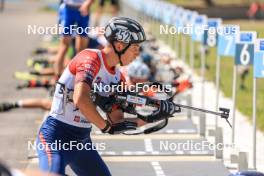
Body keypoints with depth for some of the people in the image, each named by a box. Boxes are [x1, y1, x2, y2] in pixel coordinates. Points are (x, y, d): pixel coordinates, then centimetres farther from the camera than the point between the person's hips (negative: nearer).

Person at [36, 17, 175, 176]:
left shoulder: (117, 78, 8)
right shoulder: (91, 58, -17)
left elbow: (117, 123, 10)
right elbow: (80, 99, -33)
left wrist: (149, 119, -3)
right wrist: (106, 126, -22)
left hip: (82, 141, 9)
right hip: (56, 137, -9)